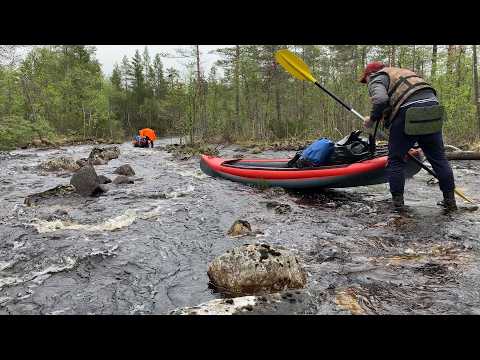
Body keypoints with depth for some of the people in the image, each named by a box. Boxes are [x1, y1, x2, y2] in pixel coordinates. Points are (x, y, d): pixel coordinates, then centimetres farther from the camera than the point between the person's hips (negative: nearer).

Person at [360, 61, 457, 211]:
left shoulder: (376, 79, 10)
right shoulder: (401, 72, 33)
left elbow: (381, 100, -13)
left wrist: (372, 119, 2)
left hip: (408, 113, -7)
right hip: (433, 109, 7)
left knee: (396, 160, 7)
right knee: (438, 158, 16)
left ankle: (397, 202, 11)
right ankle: (450, 200, 24)